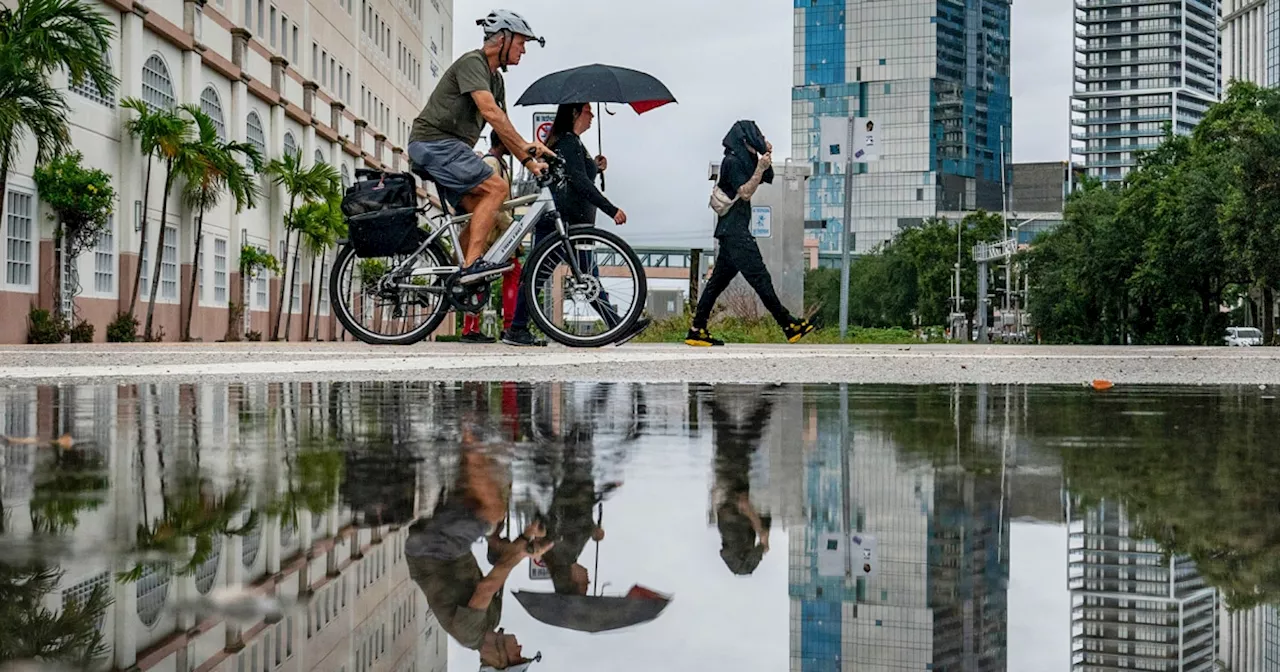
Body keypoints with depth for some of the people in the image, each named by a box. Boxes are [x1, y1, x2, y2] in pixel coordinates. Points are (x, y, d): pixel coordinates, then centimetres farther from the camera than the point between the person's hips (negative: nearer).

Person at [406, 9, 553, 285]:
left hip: (449, 148, 10)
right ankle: (472, 263, -24)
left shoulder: (496, 79, 19)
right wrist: (525, 145, -29)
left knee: (483, 213, 4)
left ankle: (461, 279, 4)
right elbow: (489, 111, -25)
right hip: (434, 141, -10)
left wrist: (529, 162, 12)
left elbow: (502, 128, 22)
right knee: (496, 188, -19)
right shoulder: (472, 63, -12)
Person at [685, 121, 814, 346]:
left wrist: (767, 158, 9)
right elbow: (745, 193, -18)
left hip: (733, 232, 11)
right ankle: (789, 325, -9)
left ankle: (697, 331, 7)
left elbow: (768, 179, 25)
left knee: (719, 280, 8)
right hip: (734, 231, -11)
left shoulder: (744, 161, 19)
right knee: (759, 277, -9)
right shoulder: (732, 162, -11)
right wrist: (760, 168, -20)